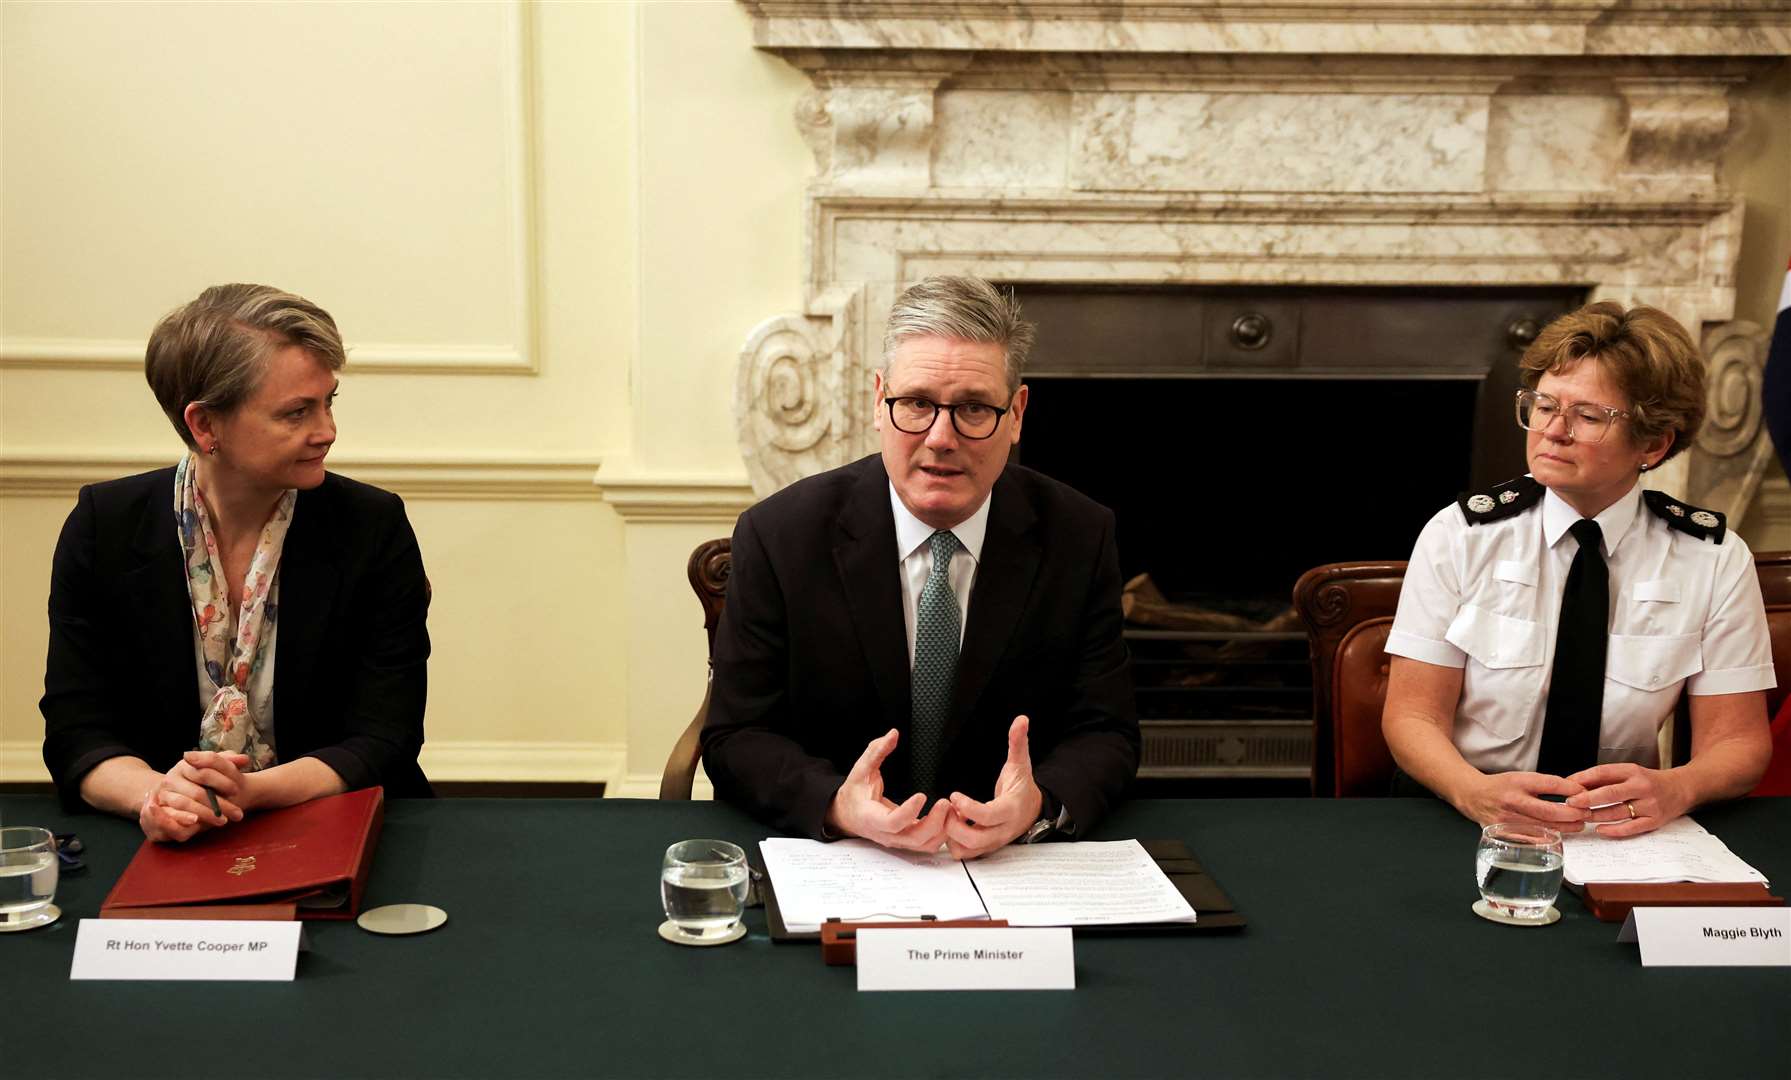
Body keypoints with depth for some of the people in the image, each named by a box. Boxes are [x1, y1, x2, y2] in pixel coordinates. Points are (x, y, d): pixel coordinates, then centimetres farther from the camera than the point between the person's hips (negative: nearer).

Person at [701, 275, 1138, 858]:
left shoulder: (1080, 537, -3)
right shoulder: (778, 536, -7)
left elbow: (1105, 734, -1)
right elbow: (736, 736, -5)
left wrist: (1040, 804, -23)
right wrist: (836, 805, -26)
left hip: (1010, 867, 2)